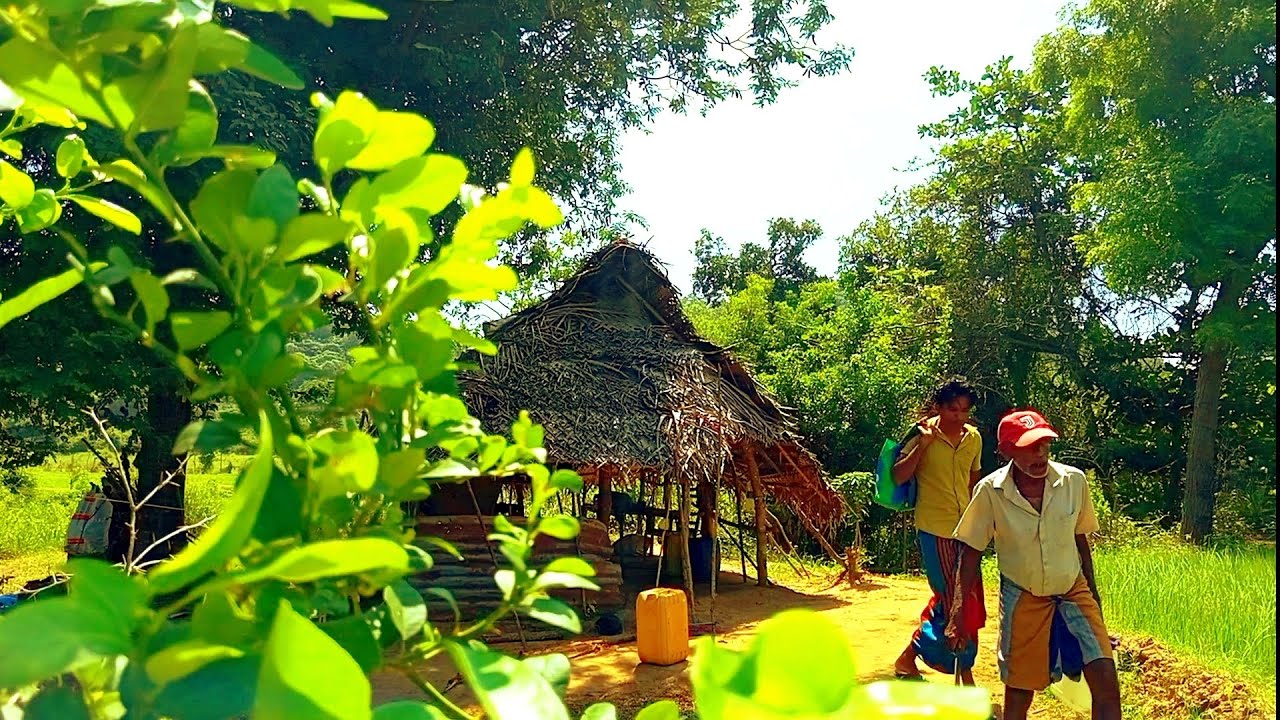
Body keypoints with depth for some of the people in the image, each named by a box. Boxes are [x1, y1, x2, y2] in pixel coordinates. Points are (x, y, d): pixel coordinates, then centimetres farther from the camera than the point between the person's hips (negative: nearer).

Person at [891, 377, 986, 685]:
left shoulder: (974, 437, 6)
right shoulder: (924, 434, -10)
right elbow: (899, 477, -16)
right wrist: (922, 445, -24)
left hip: (964, 529, 6)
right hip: (934, 529, -6)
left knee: (948, 600, 13)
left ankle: (909, 657, 29)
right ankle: (965, 676, 12)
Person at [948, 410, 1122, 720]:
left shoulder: (1074, 480, -11)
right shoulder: (990, 491, -16)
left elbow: (1080, 538, 5)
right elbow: (971, 550, -6)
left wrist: (1092, 591, 13)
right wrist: (962, 605, -7)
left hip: (1073, 591, 2)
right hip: (1022, 598, -2)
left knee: (1106, 681, -10)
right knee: (1018, 694, 6)